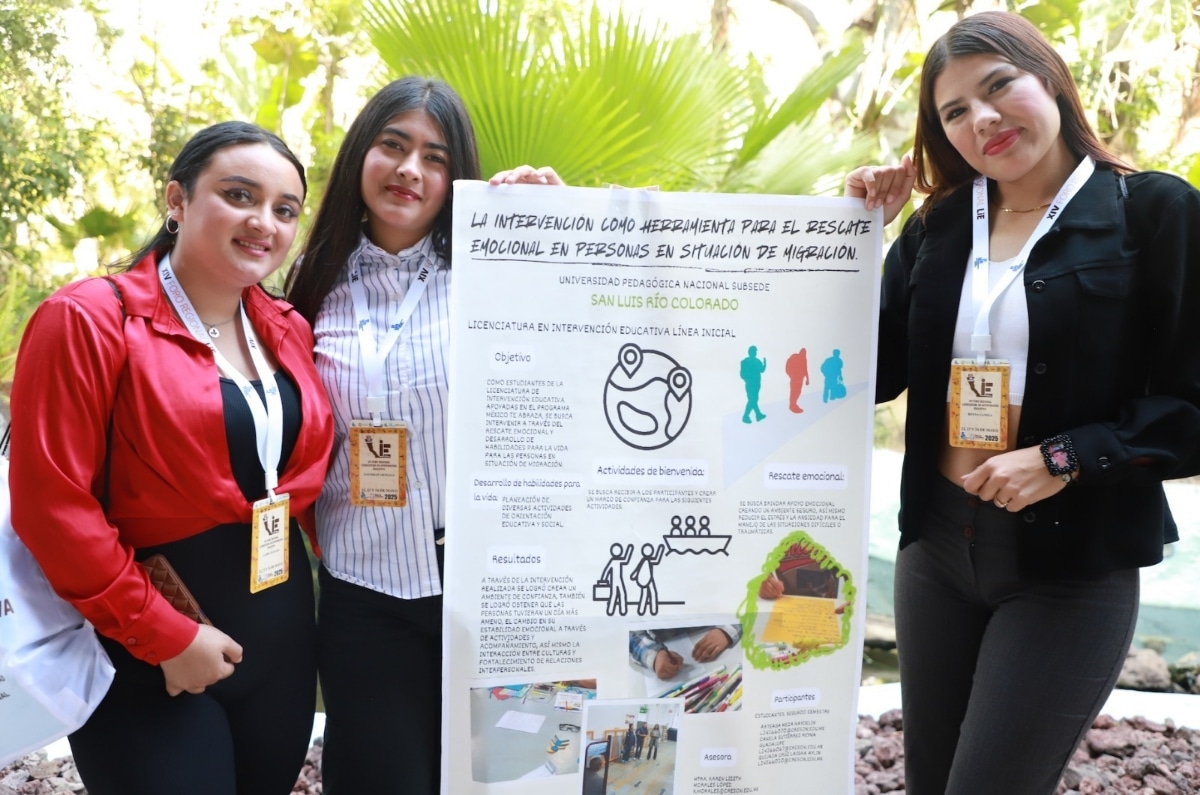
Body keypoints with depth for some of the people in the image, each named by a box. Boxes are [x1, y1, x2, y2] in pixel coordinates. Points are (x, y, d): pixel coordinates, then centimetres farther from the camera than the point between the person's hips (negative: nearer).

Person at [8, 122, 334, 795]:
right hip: (148, 662, -6)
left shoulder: (289, 331, 6)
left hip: (283, 635, 6)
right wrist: (165, 636, -15)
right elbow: (53, 505, -16)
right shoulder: (90, 320, -12)